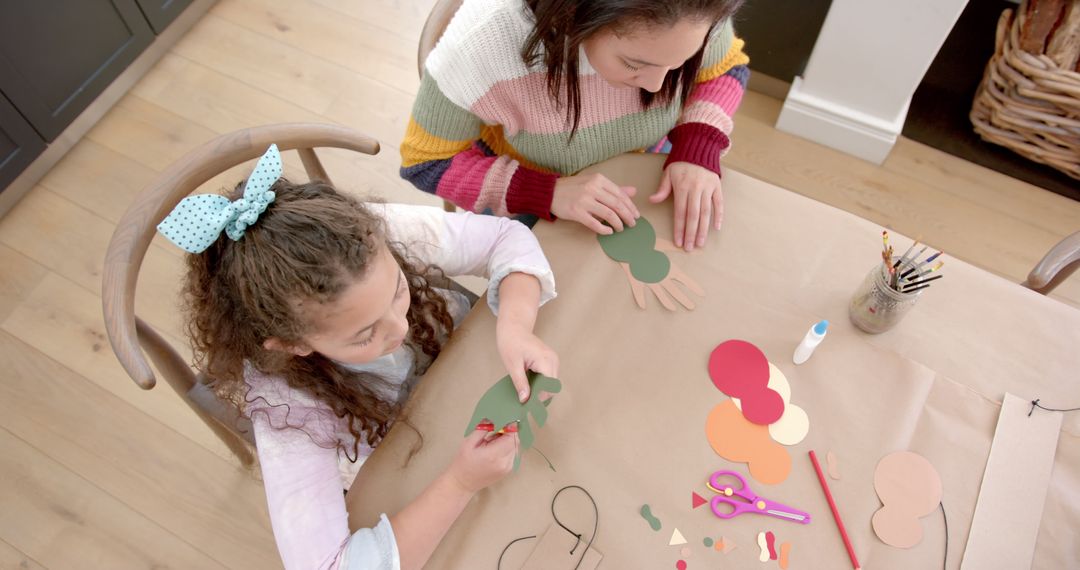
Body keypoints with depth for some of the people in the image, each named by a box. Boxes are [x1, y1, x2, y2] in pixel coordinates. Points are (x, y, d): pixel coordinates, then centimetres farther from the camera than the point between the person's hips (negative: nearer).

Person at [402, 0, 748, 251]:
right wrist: (546, 193, -36)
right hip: (531, 202, -2)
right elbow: (426, 163, -23)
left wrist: (697, 151, -26)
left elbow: (726, 69, -6)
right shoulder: (482, 45, -36)